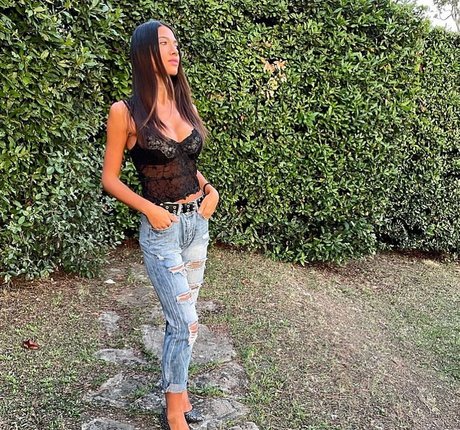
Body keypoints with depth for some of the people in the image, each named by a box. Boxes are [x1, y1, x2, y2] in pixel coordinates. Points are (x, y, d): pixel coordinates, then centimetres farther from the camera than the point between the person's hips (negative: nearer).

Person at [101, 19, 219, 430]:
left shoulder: (185, 105, 8)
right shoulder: (125, 112, -9)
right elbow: (110, 178, -4)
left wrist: (209, 189, 1)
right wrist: (150, 209, -16)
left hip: (197, 222, 6)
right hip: (162, 230, -6)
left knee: (179, 317, 15)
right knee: (187, 323, -3)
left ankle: (176, 390, 33)